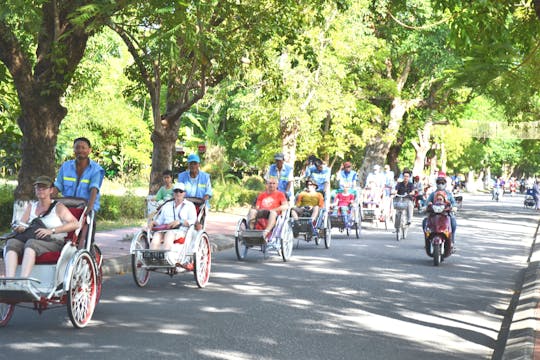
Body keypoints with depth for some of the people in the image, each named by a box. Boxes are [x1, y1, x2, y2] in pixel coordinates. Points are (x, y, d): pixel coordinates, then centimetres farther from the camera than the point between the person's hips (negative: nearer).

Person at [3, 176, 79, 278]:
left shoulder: (58, 207, 8)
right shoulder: (31, 206, 24)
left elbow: (75, 224, -5)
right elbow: (21, 224, 16)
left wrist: (51, 230, -15)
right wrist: (20, 227, -11)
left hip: (53, 243, -5)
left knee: (31, 243, -37)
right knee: (11, 243, -27)